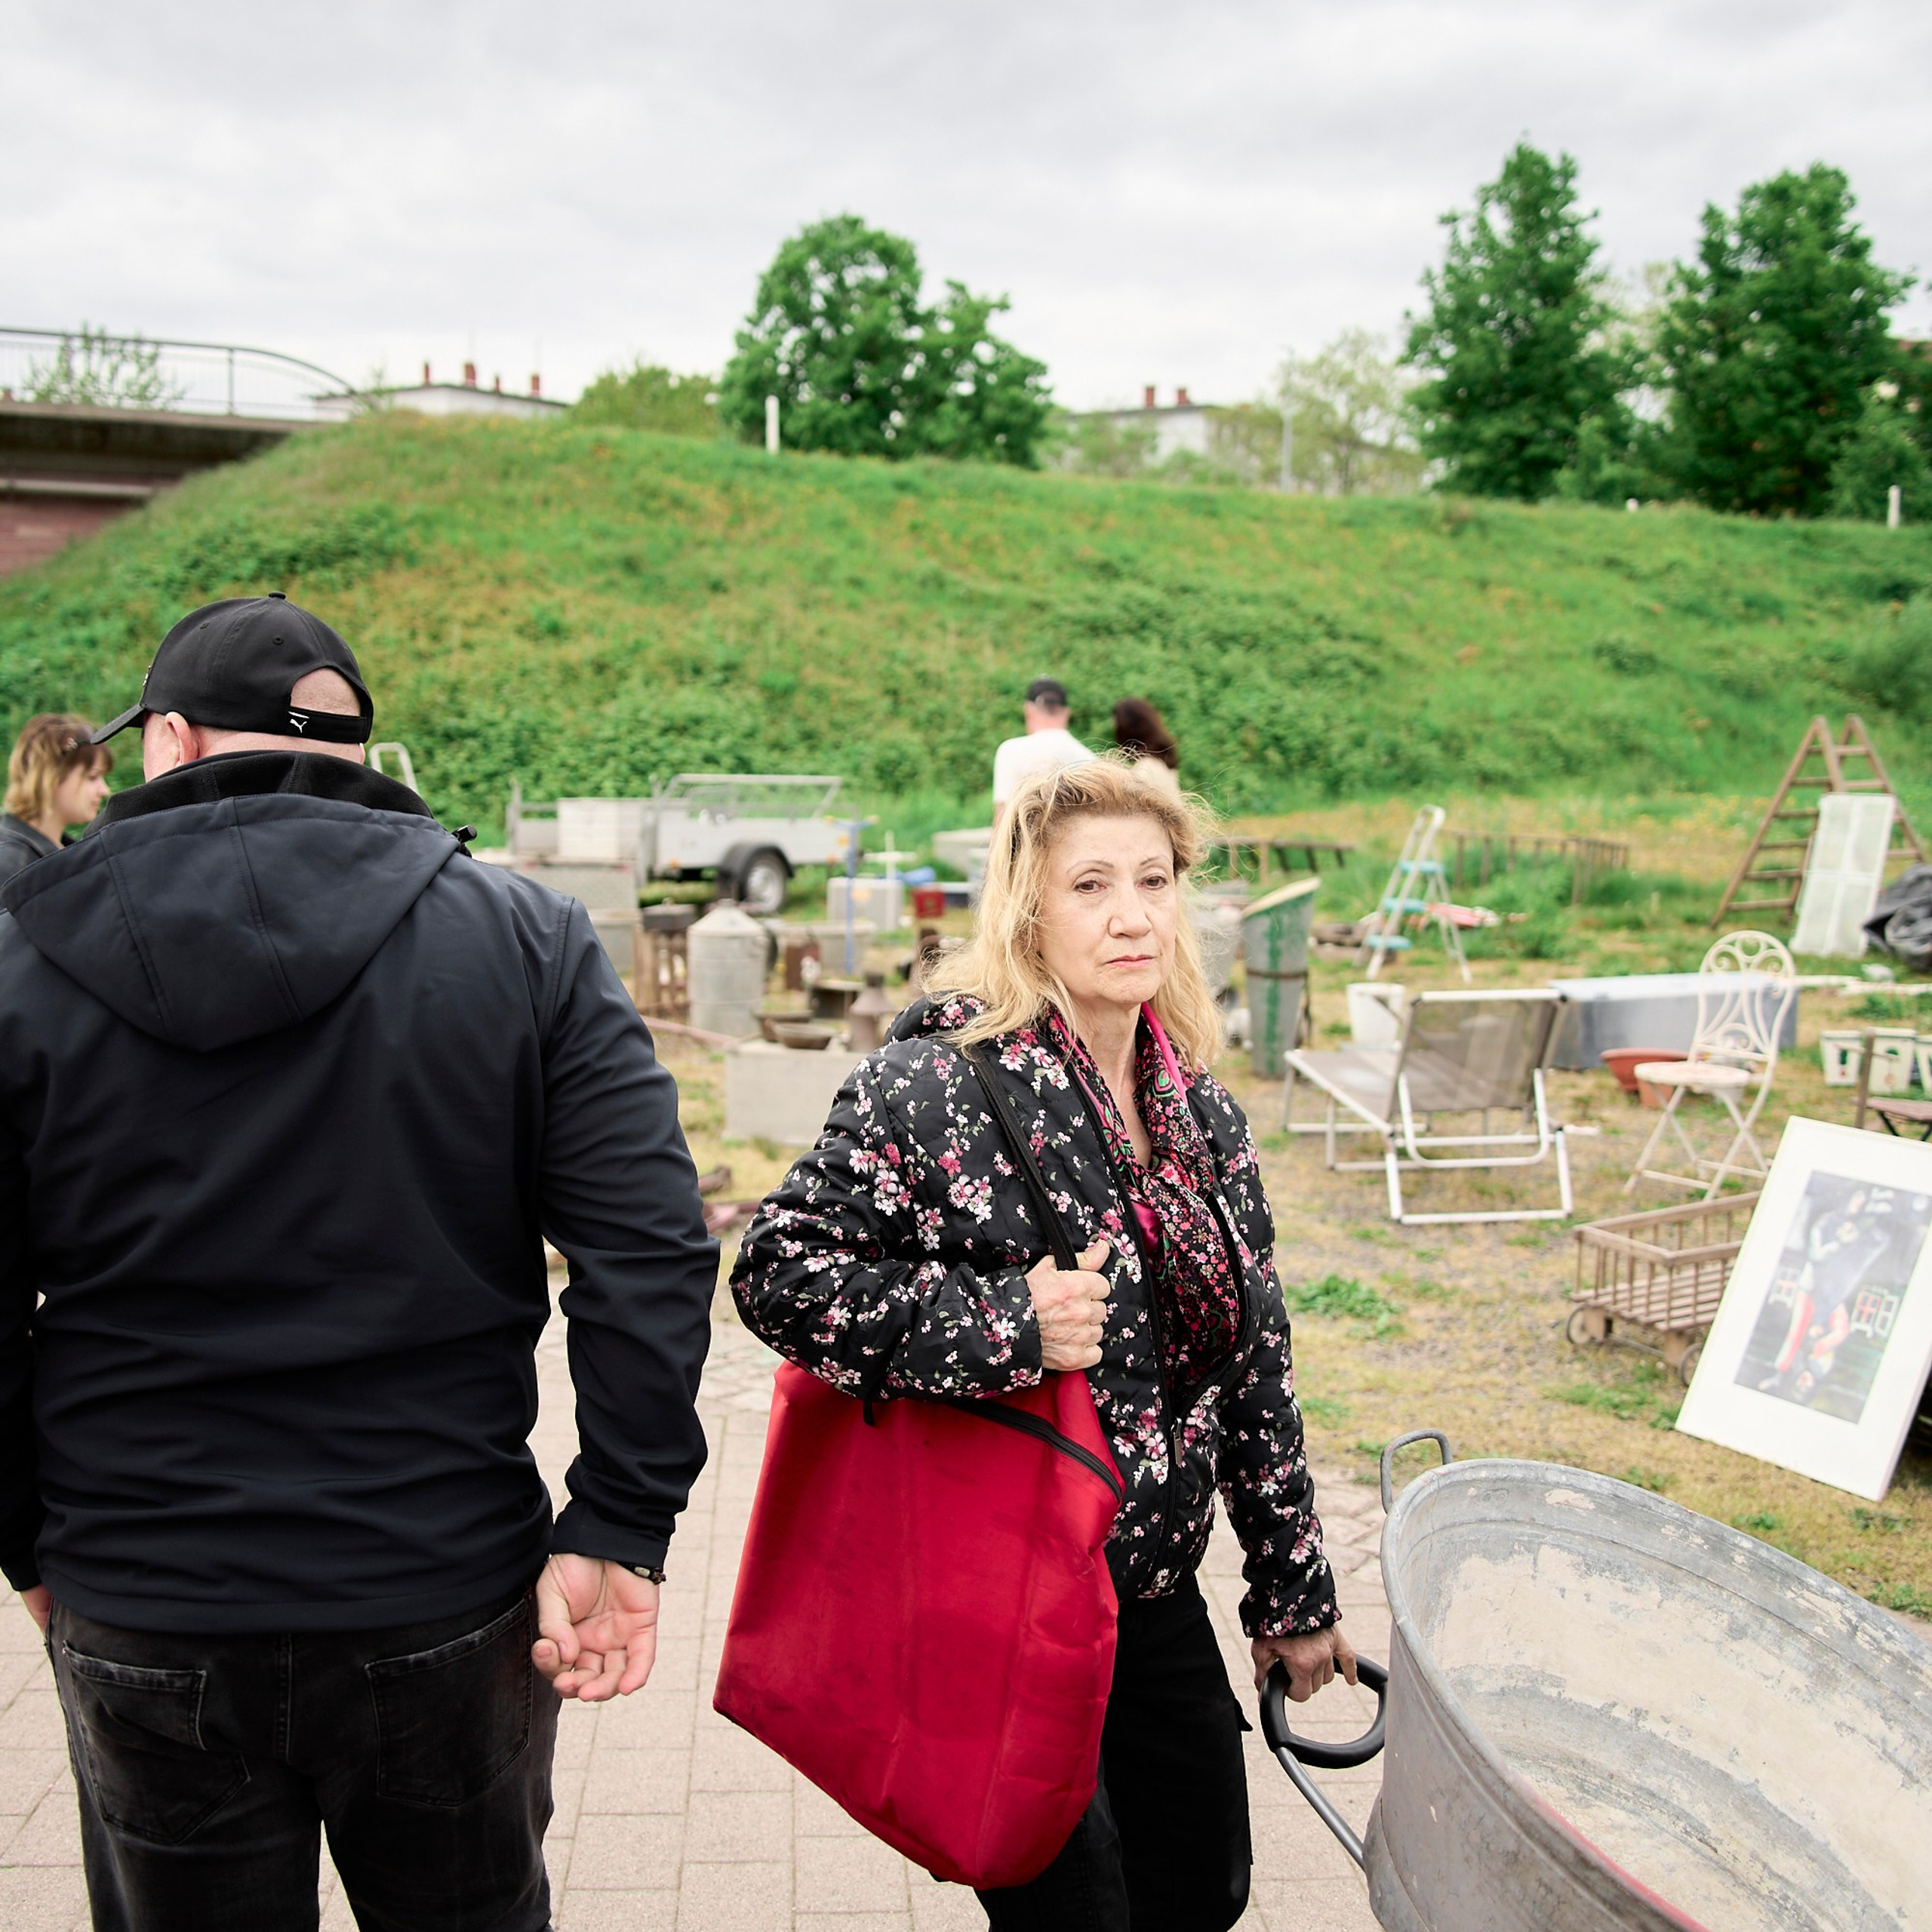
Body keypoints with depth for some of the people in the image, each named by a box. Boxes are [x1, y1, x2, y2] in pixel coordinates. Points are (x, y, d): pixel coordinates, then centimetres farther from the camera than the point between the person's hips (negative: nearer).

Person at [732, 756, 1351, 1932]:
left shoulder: (1204, 1117, 4)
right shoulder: (936, 1085, -18)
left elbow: (1256, 1374, 10)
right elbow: (777, 1271, -20)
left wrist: (1295, 1592, 15)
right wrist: (1003, 1324, -27)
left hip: (1158, 1597, 7)